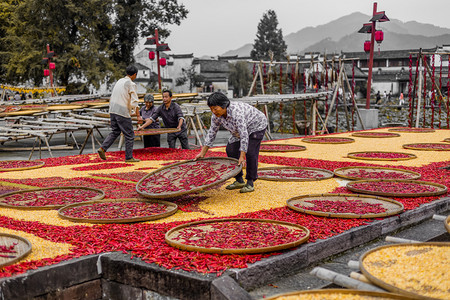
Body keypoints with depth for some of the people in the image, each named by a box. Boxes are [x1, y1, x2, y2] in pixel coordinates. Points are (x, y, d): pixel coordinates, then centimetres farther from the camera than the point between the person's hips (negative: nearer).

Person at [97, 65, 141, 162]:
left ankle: (103, 148, 4)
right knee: (129, 135, 3)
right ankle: (129, 157, 6)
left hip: (113, 110, 7)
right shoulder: (131, 84, -10)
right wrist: (138, 116, -12)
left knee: (115, 131, 19)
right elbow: (134, 102, -15)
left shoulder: (119, 81, 13)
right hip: (123, 112, -7)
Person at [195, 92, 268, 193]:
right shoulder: (216, 116, -16)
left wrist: (242, 156, -43)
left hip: (256, 126, -8)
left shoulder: (236, 112, -40)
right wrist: (202, 153, -7)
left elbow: (244, 135, -42)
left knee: (250, 152, -19)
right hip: (242, 128, 8)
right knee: (231, 150, 0)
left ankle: (250, 183, -7)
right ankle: (239, 181, 9)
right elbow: (211, 133, -6)